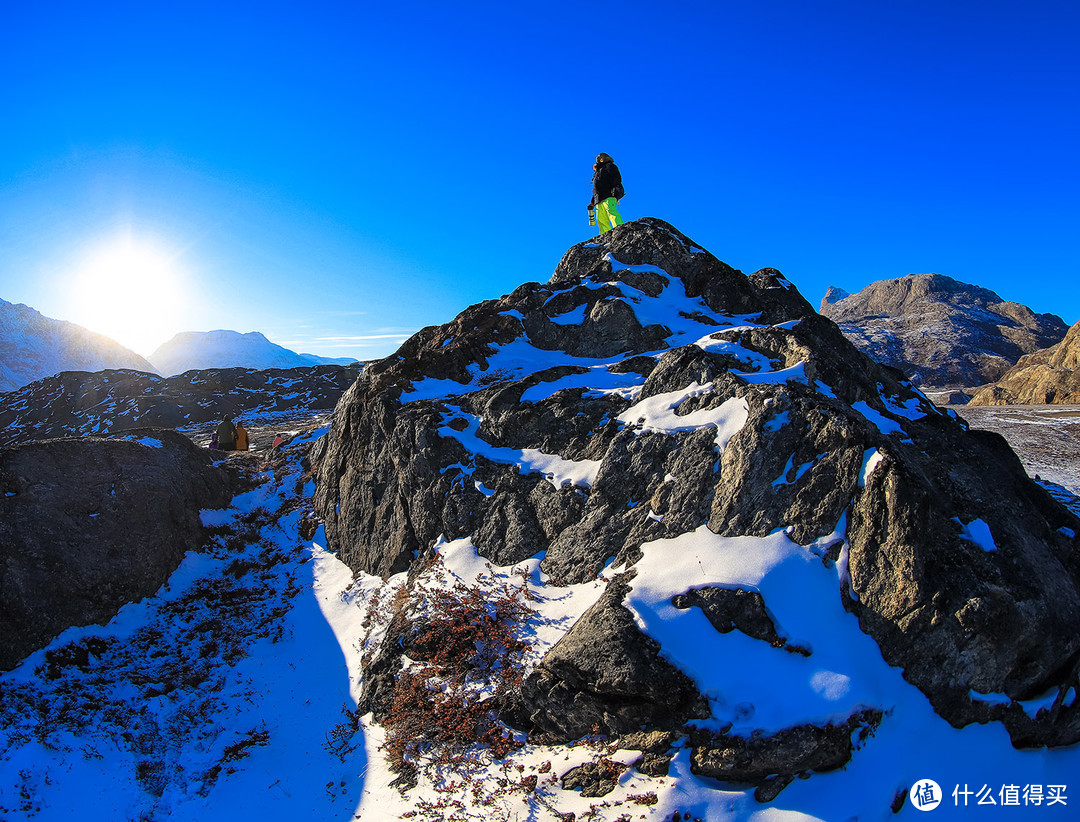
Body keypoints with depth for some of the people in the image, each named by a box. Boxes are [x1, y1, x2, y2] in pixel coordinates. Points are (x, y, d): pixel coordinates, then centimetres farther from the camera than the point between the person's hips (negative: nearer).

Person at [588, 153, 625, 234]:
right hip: (599, 201, 7)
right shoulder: (597, 173, 38)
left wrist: (616, 187, -19)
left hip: (609, 197, -7)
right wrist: (592, 203, 28)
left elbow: (617, 178, -1)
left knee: (611, 211, -29)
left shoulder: (609, 166, 16)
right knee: (601, 220, -9)